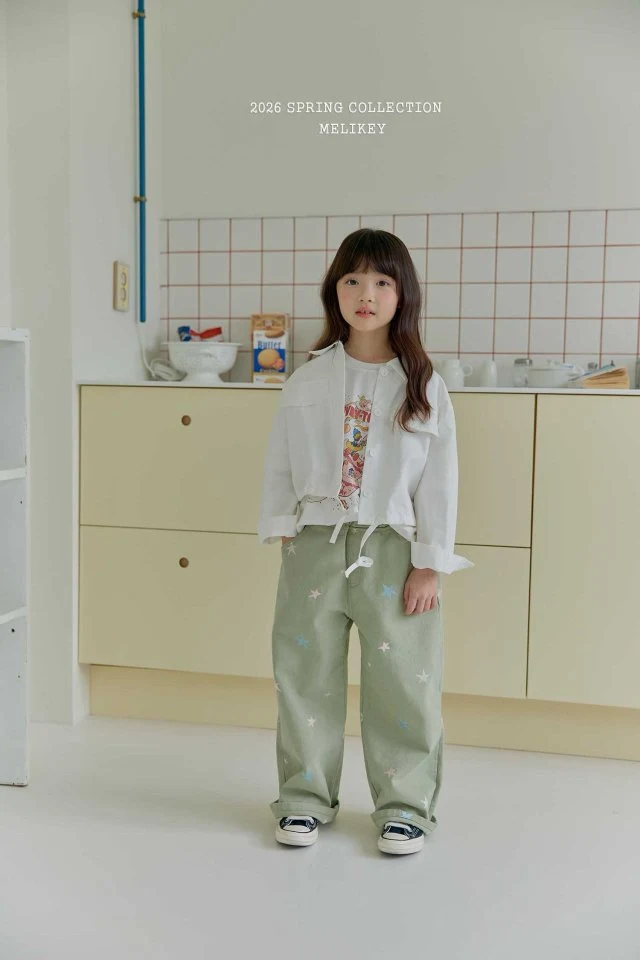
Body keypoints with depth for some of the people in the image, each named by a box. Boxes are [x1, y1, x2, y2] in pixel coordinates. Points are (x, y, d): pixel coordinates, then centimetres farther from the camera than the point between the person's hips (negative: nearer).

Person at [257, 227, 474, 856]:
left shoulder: (423, 386, -3)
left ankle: (405, 805, 21)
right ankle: (306, 797, 27)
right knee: (306, 673, 9)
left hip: (392, 549, -2)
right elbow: (280, 462, 7)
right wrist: (284, 534, 1)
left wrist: (428, 564, -6)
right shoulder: (307, 379, 3)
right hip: (315, 544, 2)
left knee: (403, 678, 3)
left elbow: (440, 479, -3)